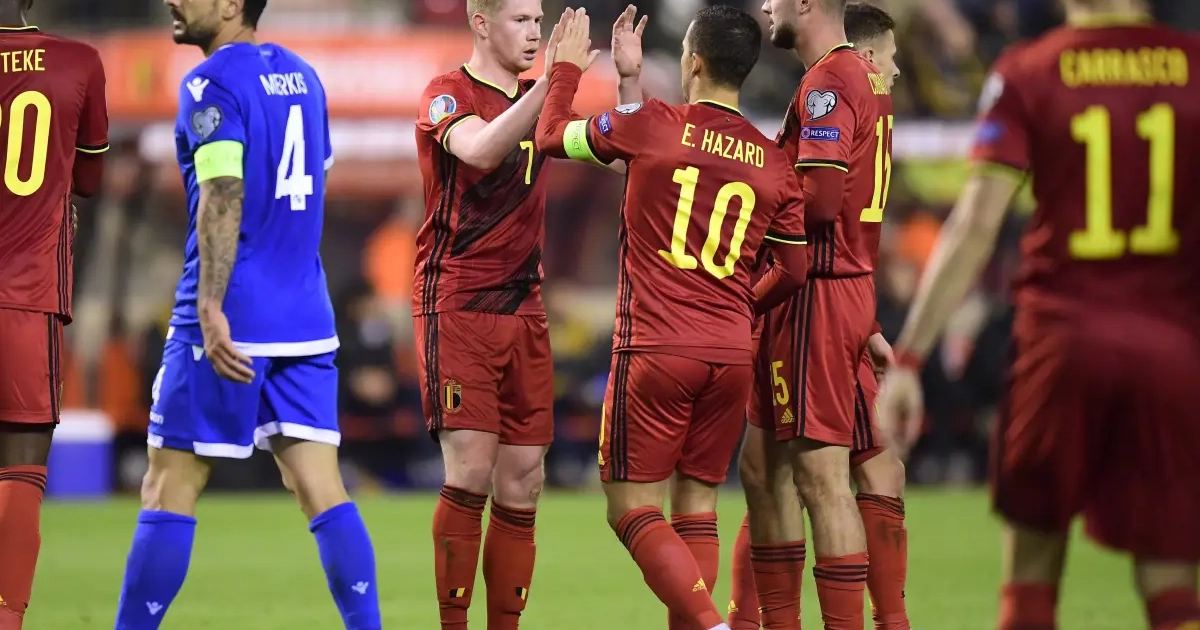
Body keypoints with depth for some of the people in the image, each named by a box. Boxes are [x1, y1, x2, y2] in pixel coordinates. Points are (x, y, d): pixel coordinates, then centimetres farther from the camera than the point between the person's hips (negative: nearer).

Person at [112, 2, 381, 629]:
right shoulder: (301, 76, 14)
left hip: (230, 322, -7)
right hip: (307, 318, 7)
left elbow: (223, 199, -20)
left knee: (168, 490, 0)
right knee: (322, 491, 3)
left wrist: (210, 308, -26)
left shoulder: (212, 84, -9)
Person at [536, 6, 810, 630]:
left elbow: (552, 136, 9)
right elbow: (793, 272, 12)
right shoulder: (774, 163, 5)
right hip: (730, 355, 4)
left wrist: (566, 70, 26)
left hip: (654, 350, -4)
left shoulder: (649, 124, -6)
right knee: (697, 509, 12)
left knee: (632, 509, 0)